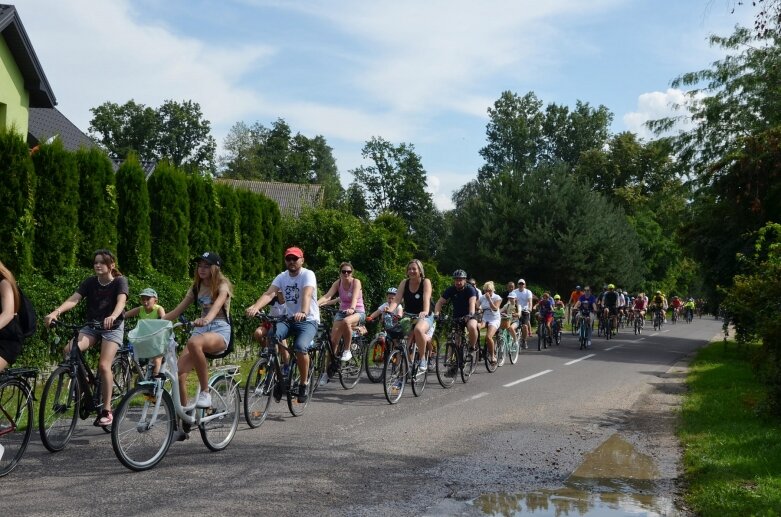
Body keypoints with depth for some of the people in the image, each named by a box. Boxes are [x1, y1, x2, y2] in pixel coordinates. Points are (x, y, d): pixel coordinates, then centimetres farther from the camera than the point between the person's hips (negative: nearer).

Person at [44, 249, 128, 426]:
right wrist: (56, 312, -36)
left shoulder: (119, 281, -10)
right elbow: (73, 299, -16)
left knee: (104, 365, -19)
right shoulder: (90, 282, -1)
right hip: (91, 326, 4)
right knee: (69, 350, -23)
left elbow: (121, 301, -28)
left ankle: (106, 410, -8)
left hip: (112, 327, -4)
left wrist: (112, 317, -51)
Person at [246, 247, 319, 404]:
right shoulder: (282, 277, 3)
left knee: (300, 347, -31)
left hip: (308, 320, -5)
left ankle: (304, 383, -9)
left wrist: (303, 312, -52)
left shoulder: (308, 274, -12)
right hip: (289, 319, 5)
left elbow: (307, 294, -32)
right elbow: (269, 293, -14)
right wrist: (255, 307, -35)